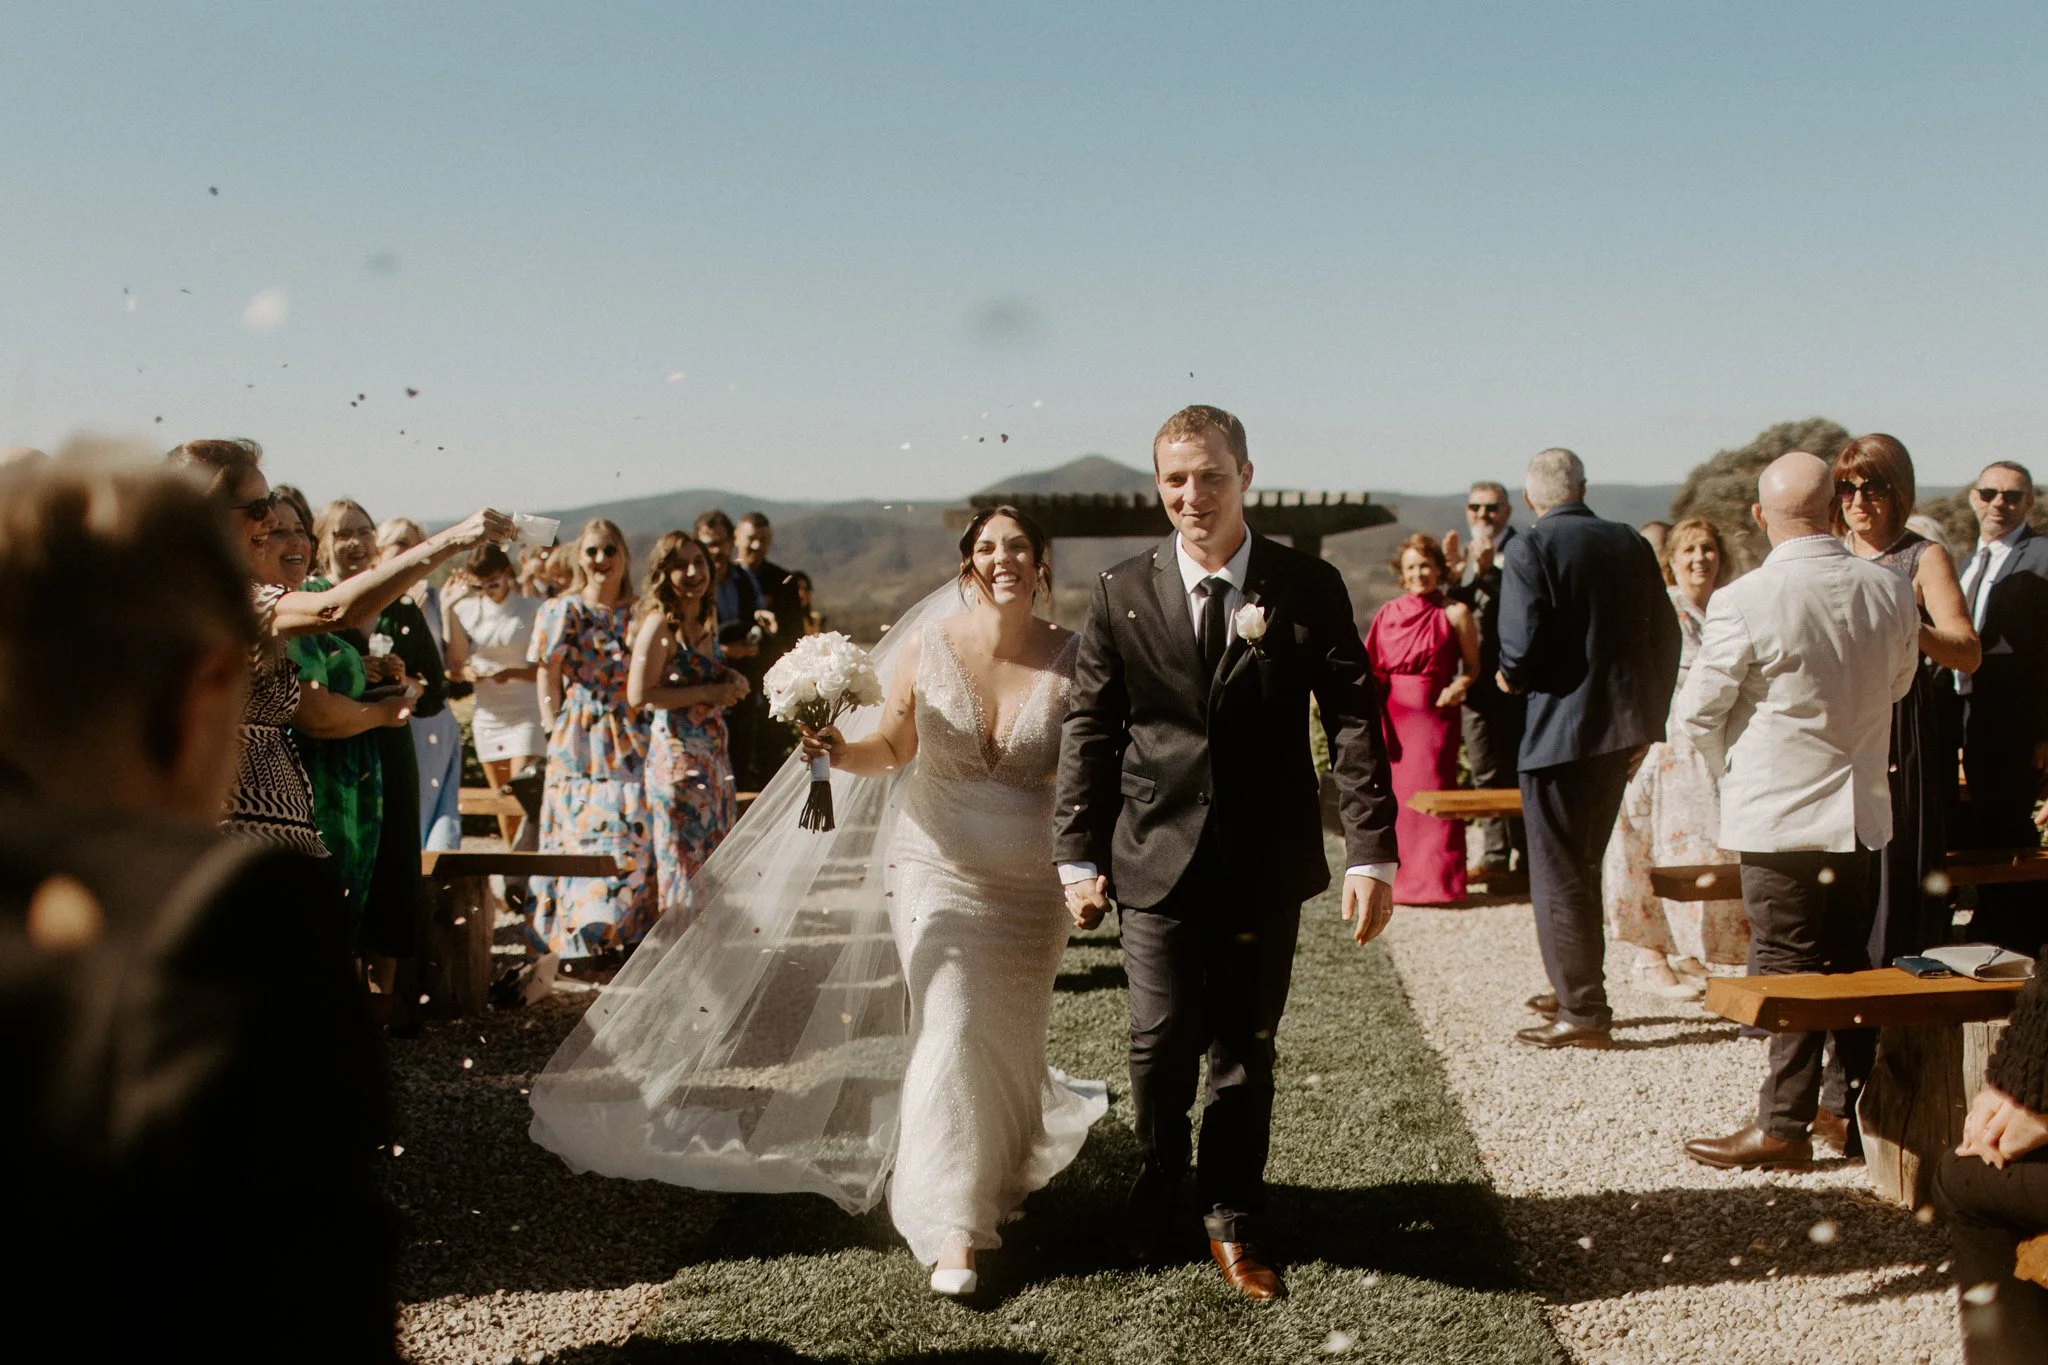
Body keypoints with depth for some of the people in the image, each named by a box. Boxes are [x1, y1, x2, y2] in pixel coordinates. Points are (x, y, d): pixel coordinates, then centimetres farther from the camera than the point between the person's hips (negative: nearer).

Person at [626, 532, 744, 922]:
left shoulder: (707, 618, 11)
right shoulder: (660, 624, -12)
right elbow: (638, 694, -20)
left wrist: (731, 683, 6)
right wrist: (709, 692, -18)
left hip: (714, 753, 8)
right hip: (677, 754, -8)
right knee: (687, 859, -4)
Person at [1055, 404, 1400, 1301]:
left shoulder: (1309, 589, -2)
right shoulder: (1122, 596, 1)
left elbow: (1353, 722, -5)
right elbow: (1090, 731, 5)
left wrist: (1372, 852, -12)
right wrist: (1079, 855, 2)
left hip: (1266, 862, 0)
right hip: (1158, 857, 0)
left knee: (1246, 1048, 9)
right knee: (1162, 1039, -3)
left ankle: (1231, 1223, 29)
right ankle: (1157, 1183, 28)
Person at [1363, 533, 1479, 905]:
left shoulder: (1454, 614, 2)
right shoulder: (1389, 613, 10)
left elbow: (1473, 667, 4)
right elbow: (1372, 669, 9)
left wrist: (1460, 686, -15)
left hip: (1435, 712, -3)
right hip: (1393, 714, 3)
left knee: (1432, 791, -6)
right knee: (1394, 791, 2)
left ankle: (1435, 881, 2)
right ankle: (1397, 878, 13)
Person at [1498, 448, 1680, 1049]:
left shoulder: (1530, 550, -12)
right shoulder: (1632, 544, 8)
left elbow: (1523, 644, -21)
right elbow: (1666, 637, 9)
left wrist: (1511, 677, 2)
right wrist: (1648, 722, 17)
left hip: (1562, 729, -7)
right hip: (1624, 726, 7)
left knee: (1559, 875, 2)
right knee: (1582, 865, 21)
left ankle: (1583, 1013, 6)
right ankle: (1578, 990, 31)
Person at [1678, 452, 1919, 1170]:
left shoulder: (1744, 601, -19)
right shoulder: (1891, 591, -4)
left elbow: (1698, 712, -10)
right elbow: (1898, 684, 13)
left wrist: (1733, 768, 8)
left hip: (1780, 814, -5)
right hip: (1863, 811, 5)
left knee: (1789, 968, 3)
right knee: (1852, 965, 16)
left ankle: (1784, 1125, 10)